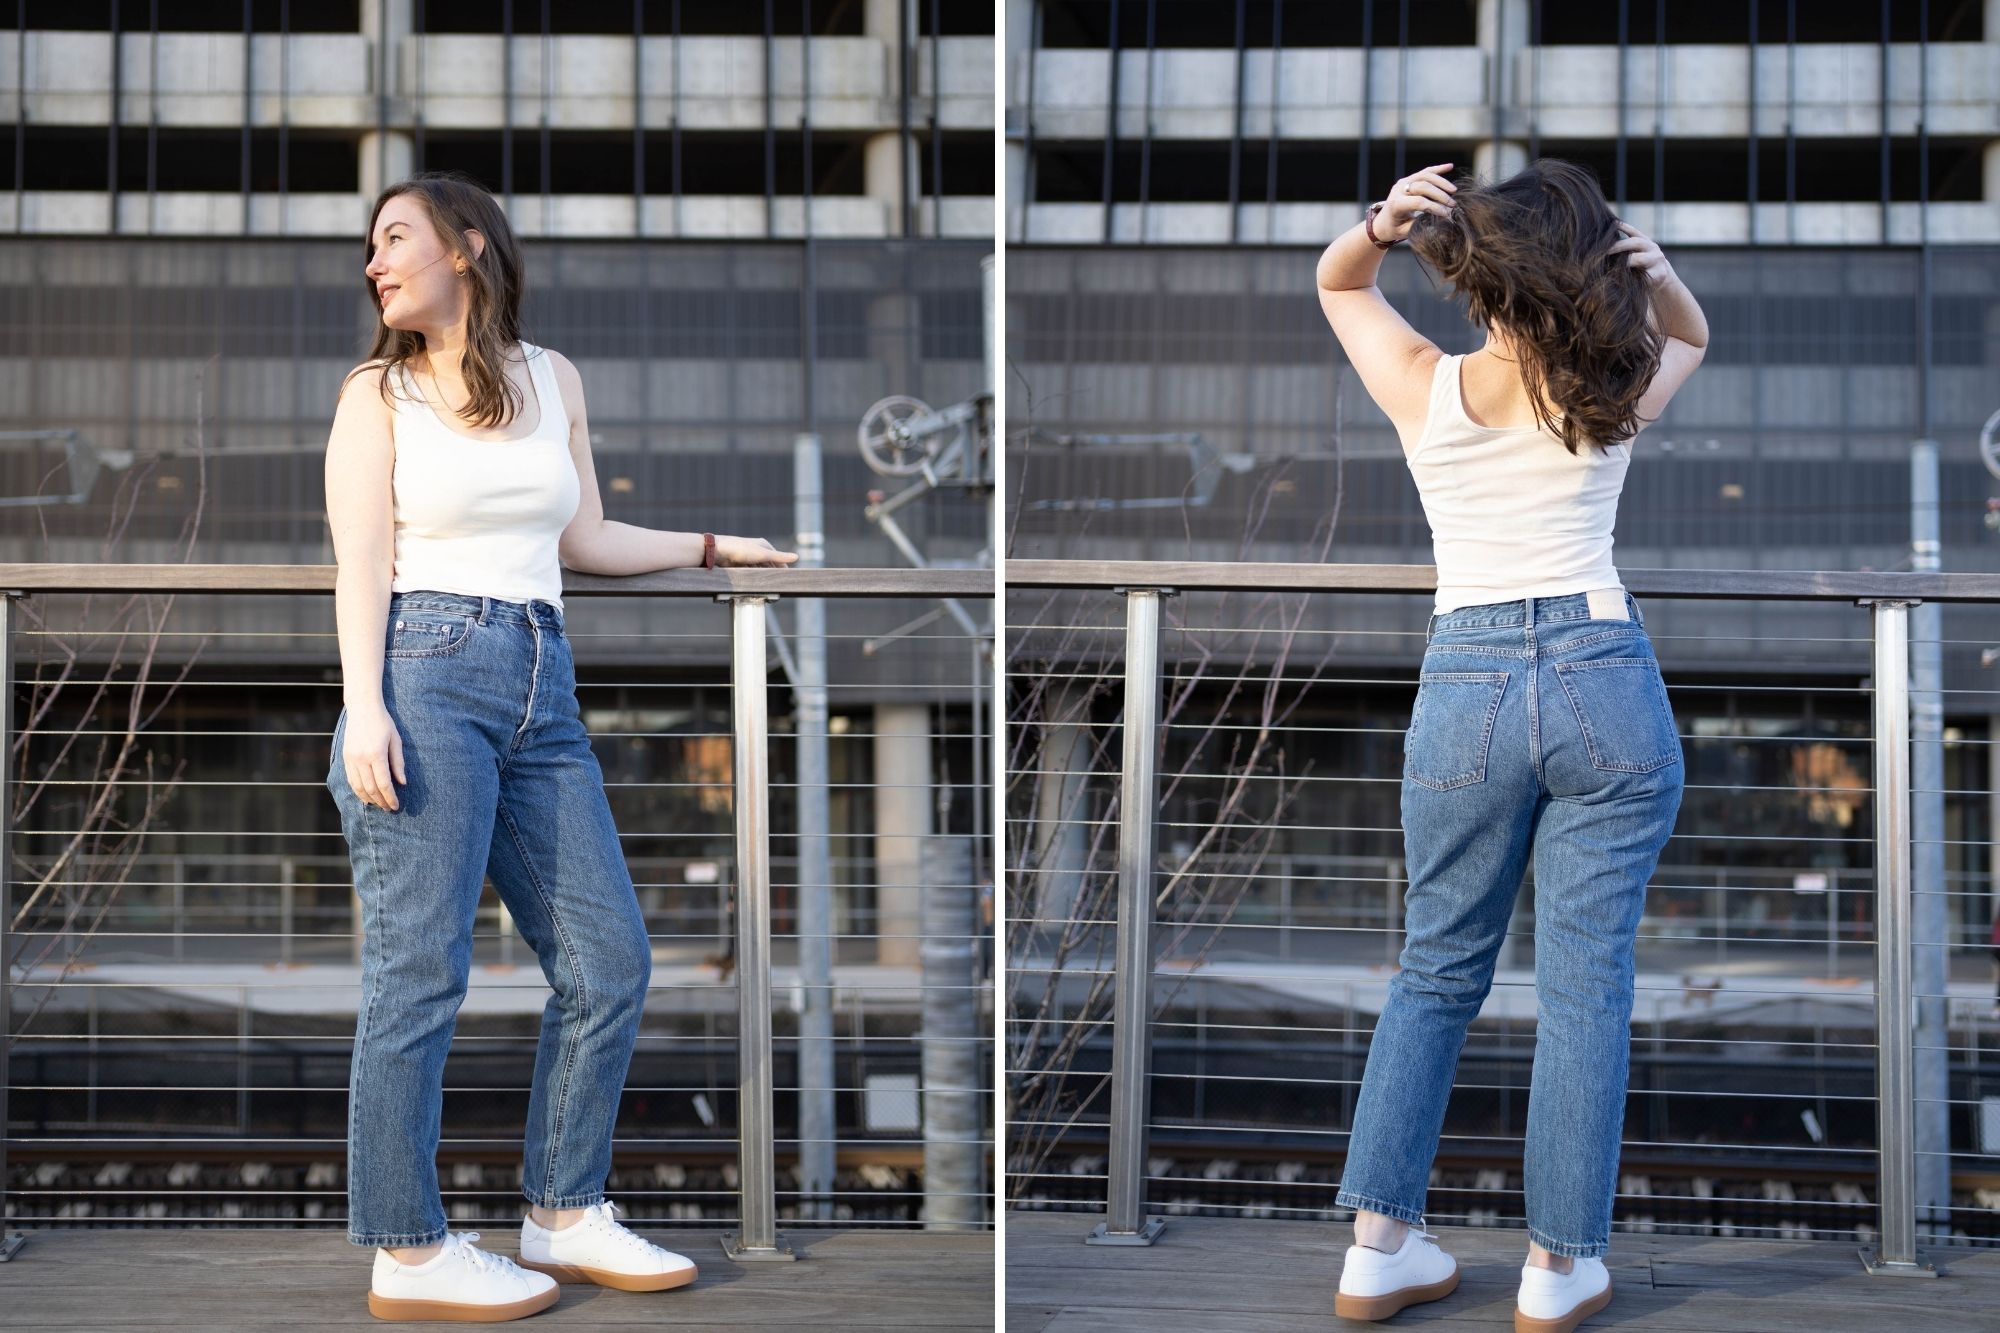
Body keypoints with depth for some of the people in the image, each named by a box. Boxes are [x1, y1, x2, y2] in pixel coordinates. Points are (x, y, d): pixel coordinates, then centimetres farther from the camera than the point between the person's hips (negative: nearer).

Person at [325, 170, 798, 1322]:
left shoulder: (555, 379, 17)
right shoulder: (378, 392, 6)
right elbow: (363, 563, -2)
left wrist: (718, 546, 31)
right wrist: (362, 707, -14)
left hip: (542, 689, 5)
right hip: (426, 674, -5)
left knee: (611, 960, 3)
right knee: (420, 976, -6)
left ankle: (567, 1216, 15)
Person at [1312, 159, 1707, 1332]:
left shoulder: (1424, 388, -1)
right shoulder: (1615, 396, -1)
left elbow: (1335, 282, 18)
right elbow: (1692, 335, 23)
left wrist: (1381, 226, -5)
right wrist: (1656, 273, 0)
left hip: (1467, 685, 1)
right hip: (1605, 675, -1)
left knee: (1439, 969, 14)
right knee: (1586, 981, 3)